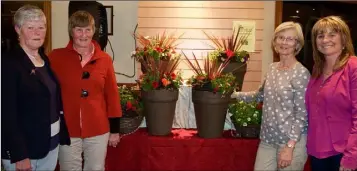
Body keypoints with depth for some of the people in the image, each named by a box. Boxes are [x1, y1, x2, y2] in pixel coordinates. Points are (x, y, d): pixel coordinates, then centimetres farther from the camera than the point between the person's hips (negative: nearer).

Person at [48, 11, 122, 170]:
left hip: (98, 130, 1)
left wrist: (115, 129, 4)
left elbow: (112, 95, 3)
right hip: (67, 130, -1)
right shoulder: (56, 57, -5)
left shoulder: (104, 59, -1)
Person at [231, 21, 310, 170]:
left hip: (292, 141, -6)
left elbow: (302, 114, -15)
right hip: (267, 139, 6)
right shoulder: (272, 68, 7)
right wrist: (236, 95, 22)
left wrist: (289, 146, -18)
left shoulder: (301, 73, -13)